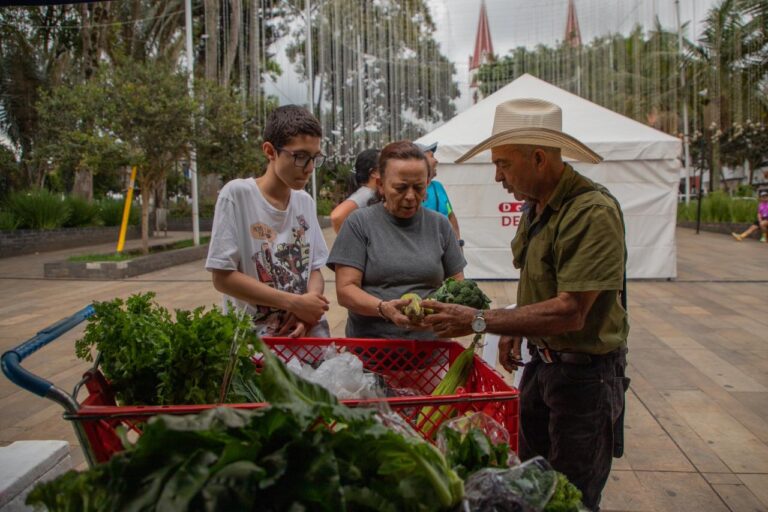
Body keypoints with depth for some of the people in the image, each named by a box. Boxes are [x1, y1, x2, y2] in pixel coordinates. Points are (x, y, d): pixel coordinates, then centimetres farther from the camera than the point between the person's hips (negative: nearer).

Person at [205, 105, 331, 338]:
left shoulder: (306, 202, 5)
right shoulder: (237, 194, -10)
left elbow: (314, 270, 9)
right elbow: (222, 277, -12)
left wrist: (307, 310, -11)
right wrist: (294, 303, -15)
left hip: (308, 333, 4)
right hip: (255, 338, -4)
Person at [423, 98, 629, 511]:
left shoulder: (593, 212, -26)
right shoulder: (536, 206, 4)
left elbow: (569, 313, -30)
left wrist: (479, 322, -29)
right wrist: (513, 330, 10)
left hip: (584, 371, -8)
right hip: (541, 360, 9)